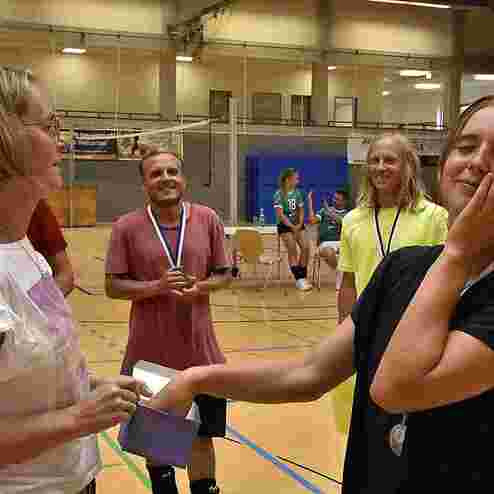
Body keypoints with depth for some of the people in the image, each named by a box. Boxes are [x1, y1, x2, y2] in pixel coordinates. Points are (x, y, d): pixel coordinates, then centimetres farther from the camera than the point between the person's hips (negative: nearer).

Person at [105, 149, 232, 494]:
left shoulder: (208, 220, -2)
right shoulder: (127, 227, -6)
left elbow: (224, 275, 5)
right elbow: (113, 286, -5)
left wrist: (199, 288, -15)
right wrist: (157, 286, -20)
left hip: (199, 351, 0)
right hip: (150, 352, 0)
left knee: (201, 436, 10)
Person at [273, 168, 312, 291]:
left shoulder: (298, 193, 4)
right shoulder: (279, 194, -12)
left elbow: (301, 211, 8)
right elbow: (280, 215, -15)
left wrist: (299, 224, -7)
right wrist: (292, 227, -18)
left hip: (298, 224, 5)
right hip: (285, 225, -5)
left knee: (306, 247, -9)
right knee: (292, 250, -15)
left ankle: (303, 277, 2)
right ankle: (299, 279, -11)